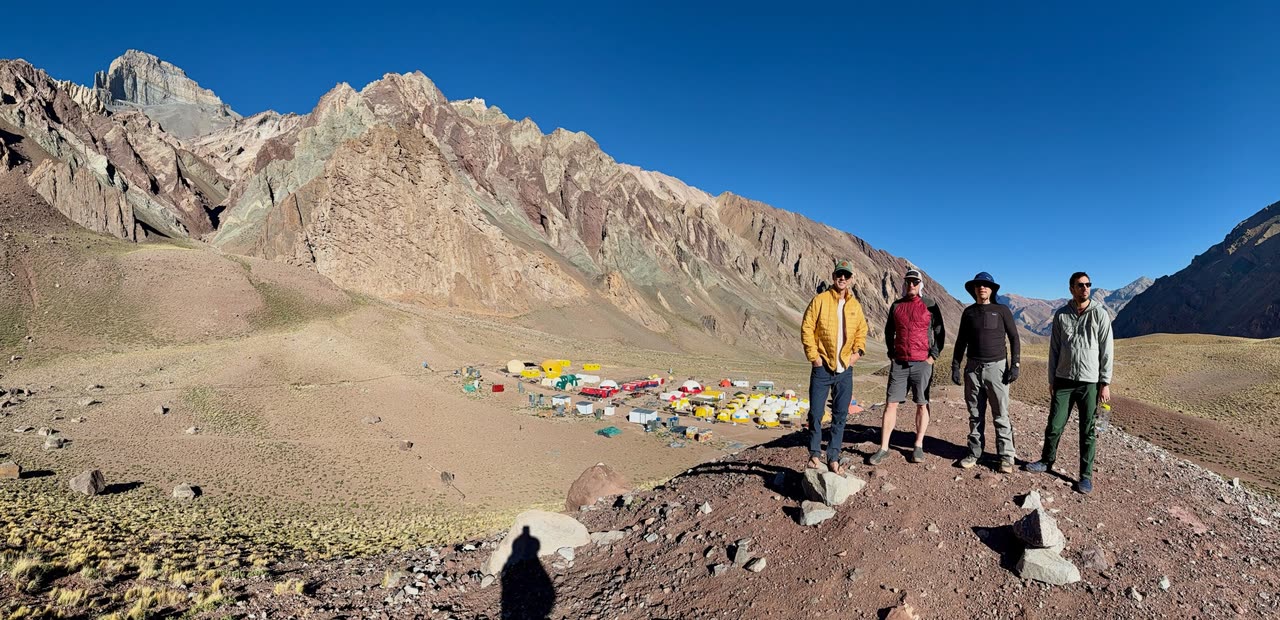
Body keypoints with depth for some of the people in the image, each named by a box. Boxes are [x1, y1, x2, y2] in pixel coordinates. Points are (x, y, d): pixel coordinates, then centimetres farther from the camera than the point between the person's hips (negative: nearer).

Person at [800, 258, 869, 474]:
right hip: (822, 367, -4)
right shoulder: (820, 300, -5)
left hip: (845, 369, 4)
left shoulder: (855, 306, 8)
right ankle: (815, 454, 18)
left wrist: (857, 351, 3)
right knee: (816, 414, 2)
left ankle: (833, 457, 19)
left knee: (840, 416, 8)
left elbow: (861, 331, 19)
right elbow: (807, 329, -6)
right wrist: (814, 356, -10)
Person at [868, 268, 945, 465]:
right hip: (899, 363, 2)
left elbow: (940, 332, 5)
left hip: (922, 363, -2)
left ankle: (919, 446, 17)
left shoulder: (930, 305, 1)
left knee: (922, 405, 5)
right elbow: (889, 331, 19)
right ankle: (883, 448, 4)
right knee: (891, 404, -1)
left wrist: (933, 355, -2)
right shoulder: (896, 306, 8)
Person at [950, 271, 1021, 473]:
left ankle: (1006, 456, 7)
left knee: (1000, 415, -1)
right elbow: (961, 341, 11)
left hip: (996, 367, -3)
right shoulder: (968, 312, 8)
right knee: (975, 414, 8)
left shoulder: (1002, 310, 1)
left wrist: (1015, 365, -8)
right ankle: (975, 453, 15)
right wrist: (955, 366, 5)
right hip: (973, 368, 3)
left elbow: (1014, 339, 1)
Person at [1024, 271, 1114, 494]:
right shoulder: (1061, 315, 5)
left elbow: (1106, 351, -3)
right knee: (1054, 425, 6)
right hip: (1063, 381, 2)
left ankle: (1086, 475, 15)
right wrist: (1051, 380, 7)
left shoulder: (1100, 314, -2)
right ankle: (1047, 461, 26)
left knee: (1088, 431, 4)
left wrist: (1105, 383, -6)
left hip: (1090, 382, -2)